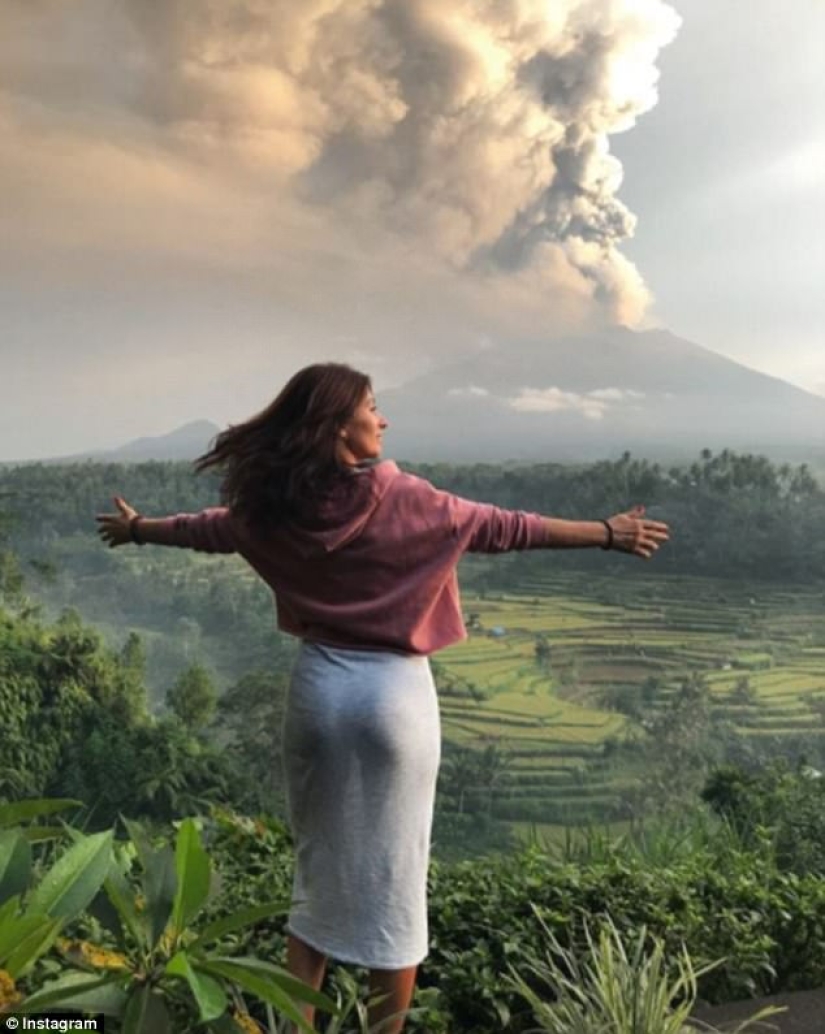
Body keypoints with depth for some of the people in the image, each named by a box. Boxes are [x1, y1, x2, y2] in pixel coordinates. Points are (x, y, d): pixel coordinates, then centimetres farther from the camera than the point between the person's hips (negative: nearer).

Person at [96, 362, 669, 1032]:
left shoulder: (274, 505, -1)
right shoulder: (403, 499, -13)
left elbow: (208, 529, 16)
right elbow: (503, 529, -11)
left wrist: (138, 528, 36)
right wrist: (608, 534, -3)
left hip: (319, 688, 4)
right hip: (393, 695, -4)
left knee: (319, 873, 19)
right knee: (392, 882, 10)